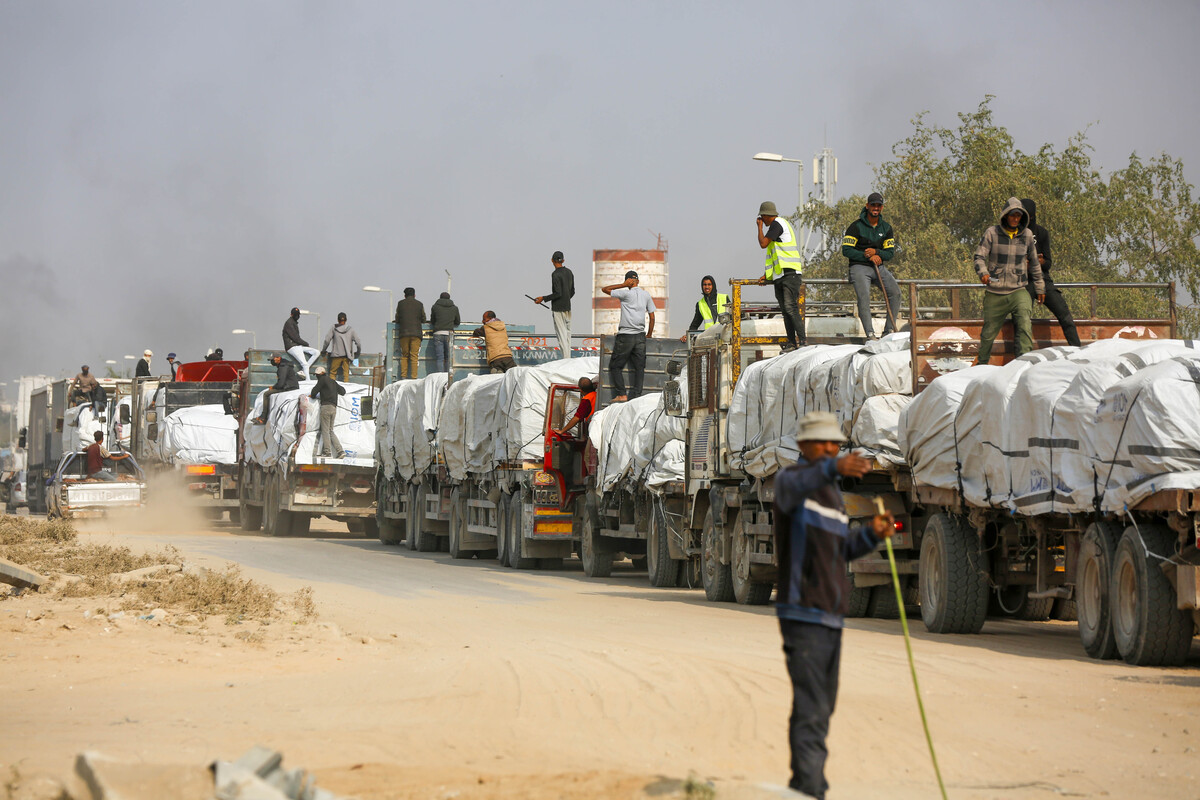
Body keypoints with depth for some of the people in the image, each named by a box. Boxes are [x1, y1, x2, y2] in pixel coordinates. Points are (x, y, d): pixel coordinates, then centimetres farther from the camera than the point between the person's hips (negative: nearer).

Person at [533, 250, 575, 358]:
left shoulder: (555, 274, -16)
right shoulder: (569, 272, 9)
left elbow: (558, 293, -20)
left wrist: (543, 298, -12)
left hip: (558, 308, -8)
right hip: (568, 307, 8)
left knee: (561, 333, -6)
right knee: (567, 332, 12)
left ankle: (566, 358, -11)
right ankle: (568, 358, 12)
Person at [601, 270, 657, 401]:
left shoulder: (626, 293, -7)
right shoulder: (646, 295, 7)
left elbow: (604, 289, -2)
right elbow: (652, 316, 9)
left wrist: (623, 285, -4)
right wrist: (649, 334, 20)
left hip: (625, 336, -4)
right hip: (640, 336, 4)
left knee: (615, 366, 5)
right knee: (639, 367, 8)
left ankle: (621, 394, -6)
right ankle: (637, 394, 0)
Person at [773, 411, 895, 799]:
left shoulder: (833, 492, 19)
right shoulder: (791, 479, -8)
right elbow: (794, 488, -34)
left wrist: (872, 534, 1)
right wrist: (834, 468, -54)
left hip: (830, 617, 9)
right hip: (803, 616, -9)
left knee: (820, 708, 14)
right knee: (812, 710, -16)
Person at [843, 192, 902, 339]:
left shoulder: (886, 228, 10)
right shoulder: (856, 226, -4)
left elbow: (890, 252, 7)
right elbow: (846, 250, -8)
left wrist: (876, 252, -14)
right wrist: (868, 256, -16)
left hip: (878, 267, 4)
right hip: (859, 267, -4)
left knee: (895, 291, -17)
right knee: (864, 297, -28)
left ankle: (889, 330, -12)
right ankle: (870, 334, -33)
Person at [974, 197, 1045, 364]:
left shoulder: (1027, 235, 7)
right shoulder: (992, 233, -1)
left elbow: (1034, 263, 18)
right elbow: (980, 256, -5)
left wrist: (1039, 287, 25)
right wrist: (983, 272, -27)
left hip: (1018, 291, 1)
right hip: (995, 293, -1)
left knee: (1024, 326, -21)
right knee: (988, 332, 8)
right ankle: (982, 364, 29)